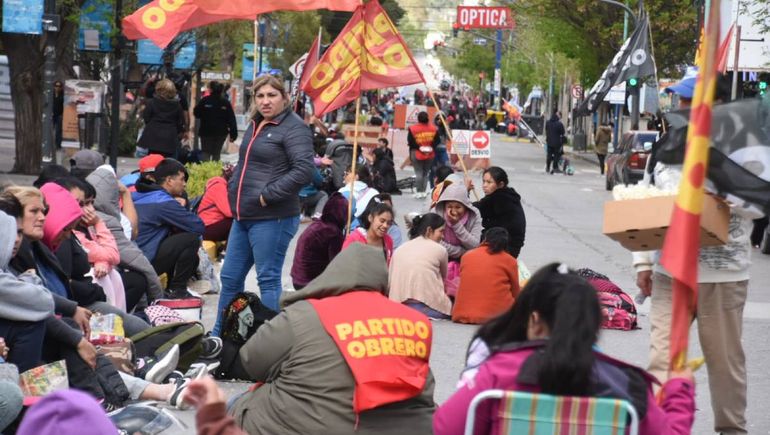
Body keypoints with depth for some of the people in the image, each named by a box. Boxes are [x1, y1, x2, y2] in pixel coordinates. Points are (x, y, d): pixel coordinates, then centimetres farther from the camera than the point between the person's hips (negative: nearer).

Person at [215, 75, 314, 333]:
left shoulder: (294, 128, -11)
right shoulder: (256, 126, 16)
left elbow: (304, 170, -22)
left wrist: (268, 195, -19)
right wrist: (234, 190, 15)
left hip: (273, 218, -9)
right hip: (244, 216, 9)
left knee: (268, 279, -3)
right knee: (230, 277, 14)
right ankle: (220, 335, 26)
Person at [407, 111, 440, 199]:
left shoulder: (413, 129, -11)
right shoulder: (434, 128, -1)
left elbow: (410, 142, -14)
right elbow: (437, 140, -2)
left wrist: (418, 147, -7)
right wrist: (432, 147, -2)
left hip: (417, 154, -3)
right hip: (430, 154, 3)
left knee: (418, 173, 2)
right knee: (426, 173, 14)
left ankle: (419, 192, -1)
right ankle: (423, 191, 13)